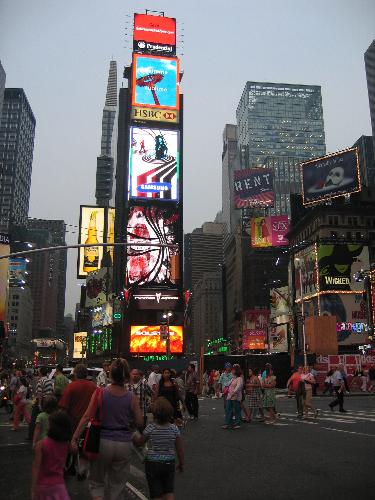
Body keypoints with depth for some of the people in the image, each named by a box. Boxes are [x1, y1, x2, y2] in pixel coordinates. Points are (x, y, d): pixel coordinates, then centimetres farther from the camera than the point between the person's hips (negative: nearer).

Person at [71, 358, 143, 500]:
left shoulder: (100, 393, -10)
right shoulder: (132, 398, -8)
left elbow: (87, 417, -11)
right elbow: (140, 423, -2)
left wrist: (75, 438, -6)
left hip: (103, 442, -1)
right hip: (124, 444, 1)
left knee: (96, 481, 19)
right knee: (117, 484, 19)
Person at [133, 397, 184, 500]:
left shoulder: (150, 428, -16)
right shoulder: (174, 429, -10)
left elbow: (139, 443, -2)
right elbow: (180, 449, -4)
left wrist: (134, 436, 18)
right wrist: (181, 463, 11)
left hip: (152, 463, -2)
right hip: (169, 463, 2)